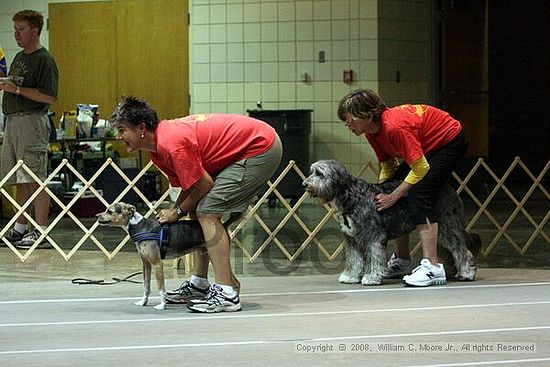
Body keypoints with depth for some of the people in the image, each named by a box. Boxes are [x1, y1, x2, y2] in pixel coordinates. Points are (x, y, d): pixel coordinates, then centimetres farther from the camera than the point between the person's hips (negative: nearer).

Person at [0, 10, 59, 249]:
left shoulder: (44, 60, -10)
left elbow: (49, 97, -17)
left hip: (32, 121, -9)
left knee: (36, 181, -8)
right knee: (21, 182, 12)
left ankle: (40, 233, -7)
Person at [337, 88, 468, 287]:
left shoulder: (394, 127, -34)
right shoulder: (372, 131, -7)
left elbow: (421, 168, -29)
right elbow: (387, 166, 6)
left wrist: (393, 196, -24)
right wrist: (379, 192, -9)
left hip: (450, 141, -10)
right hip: (427, 146, 10)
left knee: (418, 193, -24)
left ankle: (432, 268, -30)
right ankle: (401, 261, 17)